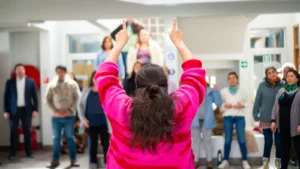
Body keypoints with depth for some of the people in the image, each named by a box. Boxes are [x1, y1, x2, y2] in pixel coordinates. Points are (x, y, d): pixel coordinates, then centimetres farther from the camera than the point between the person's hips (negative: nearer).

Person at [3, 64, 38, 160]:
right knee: (14, 132, 3)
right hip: (14, 110, 0)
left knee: (27, 131, 5)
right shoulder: (10, 82, 4)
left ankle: (29, 152, 13)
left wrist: (35, 110, -4)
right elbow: (6, 97, 4)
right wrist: (6, 111, -2)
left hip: (26, 110, 0)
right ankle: (13, 153, 9)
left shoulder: (31, 82, 3)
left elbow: (35, 96, 3)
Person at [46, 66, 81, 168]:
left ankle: (73, 160, 13)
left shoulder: (72, 84, -1)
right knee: (56, 138, 7)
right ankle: (55, 160, 15)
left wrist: (70, 110, -12)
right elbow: (48, 100, 2)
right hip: (56, 117, 1)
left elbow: (77, 98, -3)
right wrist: (55, 111, -9)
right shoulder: (52, 85, 1)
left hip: (69, 116, -1)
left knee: (70, 138, 5)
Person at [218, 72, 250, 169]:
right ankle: (225, 161, 14)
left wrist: (242, 105, -9)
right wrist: (224, 105, -14)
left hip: (240, 117, 0)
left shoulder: (242, 91, 4)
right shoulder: (224, 91, 4)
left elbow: (247, 102, 11)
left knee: (242, 140, -4)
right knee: (228, 140, 4)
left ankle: (245, 161, 7)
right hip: (227, 117, 0)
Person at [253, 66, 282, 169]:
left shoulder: (282, 86, -4)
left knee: (278, 142, 7)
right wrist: (255, 115, -3)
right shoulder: (262, 86, -5)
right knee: (268, 142, 6)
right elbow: (258, 101, -1)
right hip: (266, 119, 0)